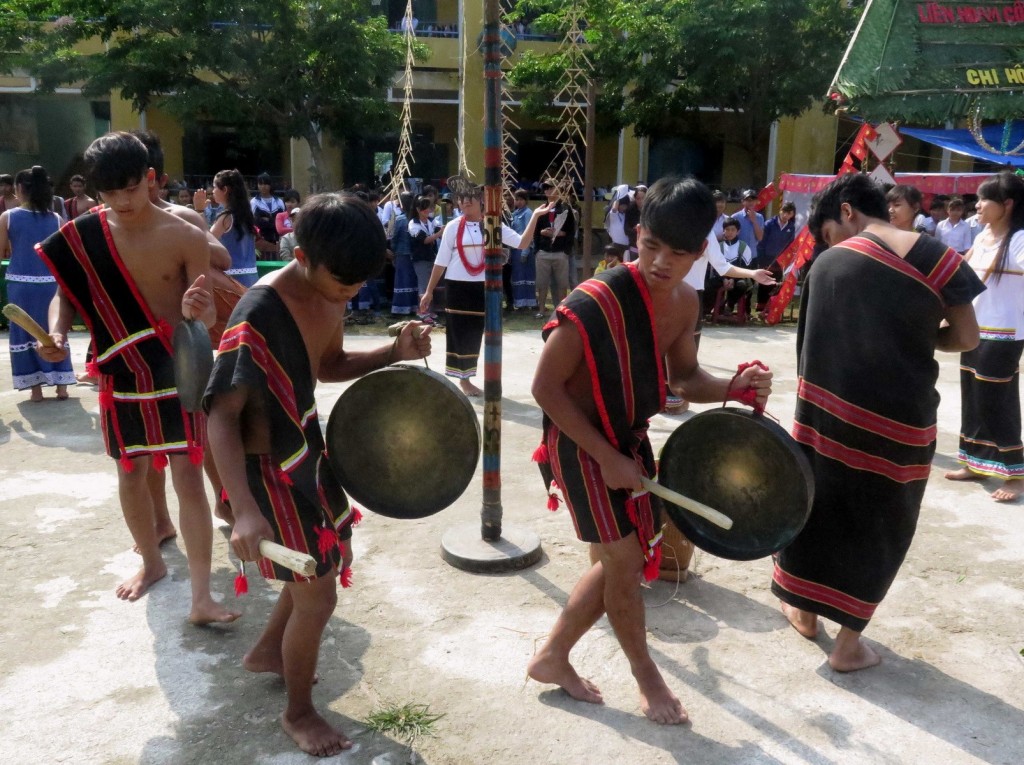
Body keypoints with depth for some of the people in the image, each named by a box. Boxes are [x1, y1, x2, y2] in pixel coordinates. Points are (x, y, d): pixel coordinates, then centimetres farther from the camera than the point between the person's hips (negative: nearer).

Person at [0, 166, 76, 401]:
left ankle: (35, 387, 10)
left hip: (20, 283, -2)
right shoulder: (55, 219, 1)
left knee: (24, 332, 8)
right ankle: (61, 385, 10)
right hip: (50, 282, 2)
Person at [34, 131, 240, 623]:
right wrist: (56, 332, -13)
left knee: (188, 476, -4)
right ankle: (151, 562, 38)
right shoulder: (84, 236, -3)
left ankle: (201, 598, 0)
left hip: (177, 371, -3)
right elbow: (66, 293, 7)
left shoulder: (185, 237, -12)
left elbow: (206, 315, -12)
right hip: (121, 375, 4)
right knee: (130, 473, 15)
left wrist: (196, 312, -36)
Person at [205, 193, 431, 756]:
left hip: (309, 449, 9)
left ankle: (266, 652, 50)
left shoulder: (330, 295, -4)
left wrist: (395, 352, -5)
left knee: (330, 562, 24)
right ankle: (298, 713, 28)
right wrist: (244, 510, -41)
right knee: (318, 594, 2)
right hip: (270, 467, -9)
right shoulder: (259, 315, -29)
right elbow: (221, 416, -30)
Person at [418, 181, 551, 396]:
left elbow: (522, 242, -4)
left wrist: (535, 216, -12)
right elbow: (441, 261, 0)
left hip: (482, 287, 2)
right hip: (457, 286, -2)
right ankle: (463, 379, 13)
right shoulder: (453, 227, -3)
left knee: (475, 333, 9)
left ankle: (465, 379, 22)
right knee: (459, 332, 1)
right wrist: (429, 291, -2)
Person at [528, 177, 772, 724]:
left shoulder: (684, 303, -4)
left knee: (623, 561, 14)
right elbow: (546, 387, -22)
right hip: (580, 443, -8)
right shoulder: (596, 302, -27)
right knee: (624, 559, -1)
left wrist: (733, 388, -13)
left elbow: (684, 377, 9)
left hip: (630, 439, 8)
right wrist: (606, 457, -21)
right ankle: (646, 675, 26)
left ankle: (552, 657, 32)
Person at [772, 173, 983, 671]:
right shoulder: (935, 256, -7)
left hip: (830, 409, 2)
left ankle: (805, 611, 36)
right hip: (900, 418, -1)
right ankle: (848, 642, 21)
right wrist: (912, 337, 12)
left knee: (819, 504, 20)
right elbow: (967, 339, -3)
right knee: (879, 524, 13)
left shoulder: (828, 263, -1)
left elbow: (813, 340, 5)